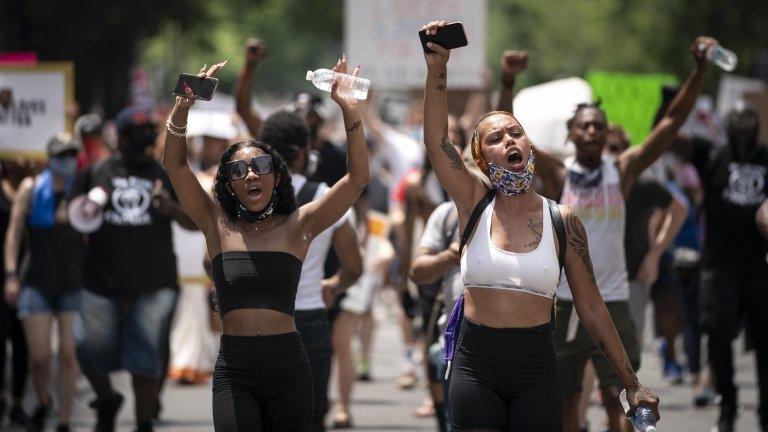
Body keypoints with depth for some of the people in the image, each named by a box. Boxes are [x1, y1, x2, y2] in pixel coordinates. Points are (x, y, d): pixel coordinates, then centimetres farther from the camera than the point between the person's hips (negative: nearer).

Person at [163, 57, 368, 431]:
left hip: (288, 366, 1)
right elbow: (175, 164, -1)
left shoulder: (297, 227, 5)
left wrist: (350, 112, -14)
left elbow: (357, 177, -3)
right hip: (234, 369, 0)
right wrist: (183, 105, -15)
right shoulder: (218, 227, 6)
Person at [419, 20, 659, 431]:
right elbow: (436, 141, -13)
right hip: (475, 365, 0)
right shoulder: (474, 204, 2)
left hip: (535, 367, 0)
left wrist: (631, 383, 5)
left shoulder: (563, 221, 2)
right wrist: (437, 68, -25)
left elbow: (592, 308, 6)